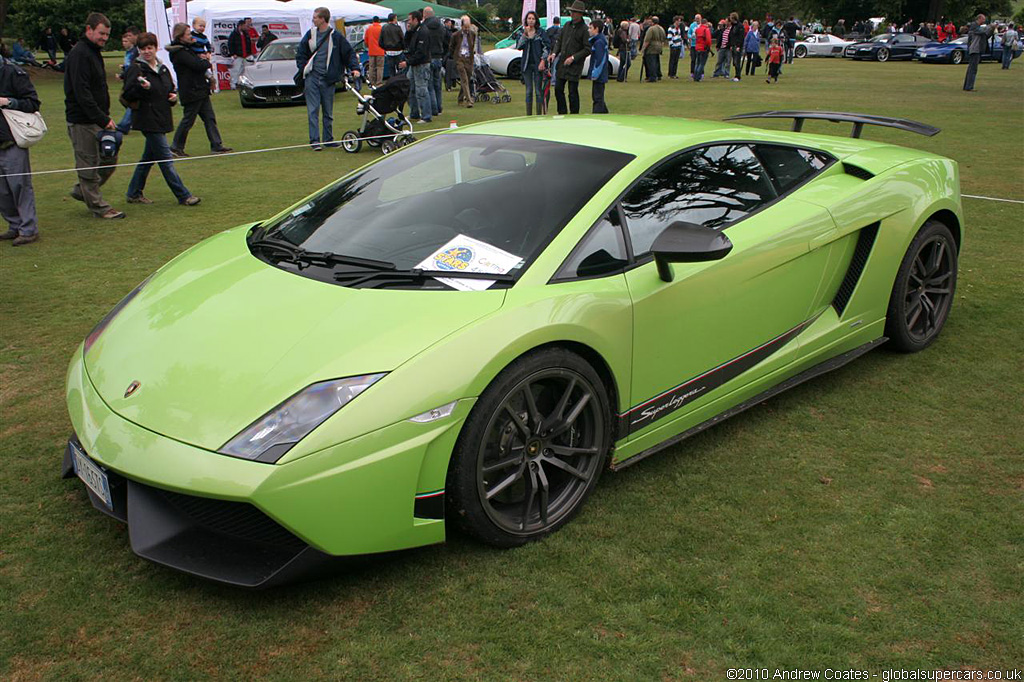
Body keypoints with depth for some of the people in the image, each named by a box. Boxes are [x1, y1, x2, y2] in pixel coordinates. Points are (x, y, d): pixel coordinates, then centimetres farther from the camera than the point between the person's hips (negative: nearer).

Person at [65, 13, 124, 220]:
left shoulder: (94, 53, 16)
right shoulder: (79, 54, -15)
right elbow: (81, 93, -22)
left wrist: (105, 115, 14)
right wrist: (102, 119, -23)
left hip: (97, 119, 10)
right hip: (82, 121, -10)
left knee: (110, 158, 13)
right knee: (89, 163, 0)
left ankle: (82, 191, 29)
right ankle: (98, 206, 8)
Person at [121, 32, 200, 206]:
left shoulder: (163, 68, 13)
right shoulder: (135, 69, -8)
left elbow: (171, 89, 27)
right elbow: (127, 96, -13)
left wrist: (174, 96, 4)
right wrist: (142, 87, -30)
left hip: (161, 120, 8)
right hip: (148, 121, -8)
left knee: (148, 158, 14)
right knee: (166, 159, -7)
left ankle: (134, 193, 25)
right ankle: (183, 196, -5)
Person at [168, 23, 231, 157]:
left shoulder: (187, 48, 16)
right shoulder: (180, 53, -17)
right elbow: (199, 66, -23)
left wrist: (202, 58, -1)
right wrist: (207, 61, -2)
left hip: (200, 90, 10)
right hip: (191, 92, -10)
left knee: (209, 118, 7)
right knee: (188, 120, -1)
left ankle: (217, 146, 8)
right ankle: (176, 147, 10)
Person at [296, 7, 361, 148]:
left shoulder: (336, 36, -2)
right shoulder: (310, 34, 6)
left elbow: (349, 53, 2)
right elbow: (300, 54, 14)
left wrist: (355, 68, -11)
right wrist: (304, 69, 3)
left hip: (328, 80, -1)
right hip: (312, 77, 1)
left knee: (328, 112, 8)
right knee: (313, 110, -3)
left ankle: (328, 140, 19)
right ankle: (314, 141, -2)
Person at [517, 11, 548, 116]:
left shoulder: (541, 32, 1)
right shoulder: (522, 33, 9)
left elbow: (546, 47, -2)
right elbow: (518, 46, -5)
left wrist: (543, 61, -11)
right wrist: (525, 34, -13)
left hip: (538, 64, -2)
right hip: (527, 64, 2)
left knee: (538, 91, -2)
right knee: (529, 91, 5)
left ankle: (539, 114, 3)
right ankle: (528, 115, 10)